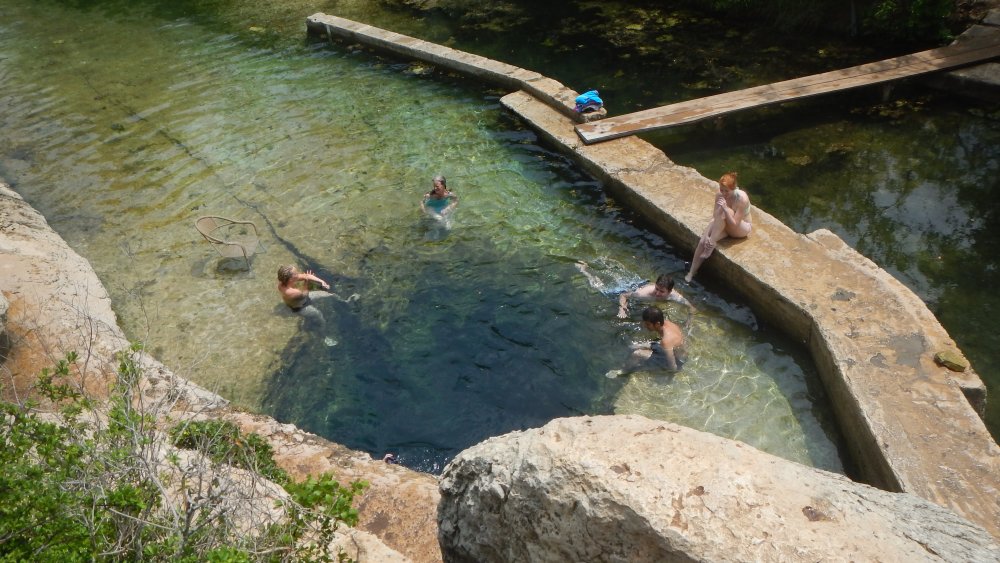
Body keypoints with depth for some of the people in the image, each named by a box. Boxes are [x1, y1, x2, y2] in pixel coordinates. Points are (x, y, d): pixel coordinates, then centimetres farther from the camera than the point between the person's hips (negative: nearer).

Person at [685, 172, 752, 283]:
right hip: (724, 226, 5)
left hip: (741, 230, -5)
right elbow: (714, 218, -12)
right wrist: (707, 234, -25)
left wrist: (725, 209, -41)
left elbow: (734, 224, -28)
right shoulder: (719, 195, -12)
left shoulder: (742, 198, -28)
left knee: (724, 211, -35)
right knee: (702, 241, -20)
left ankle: (711, 245, -26)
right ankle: (692, 272, -8)